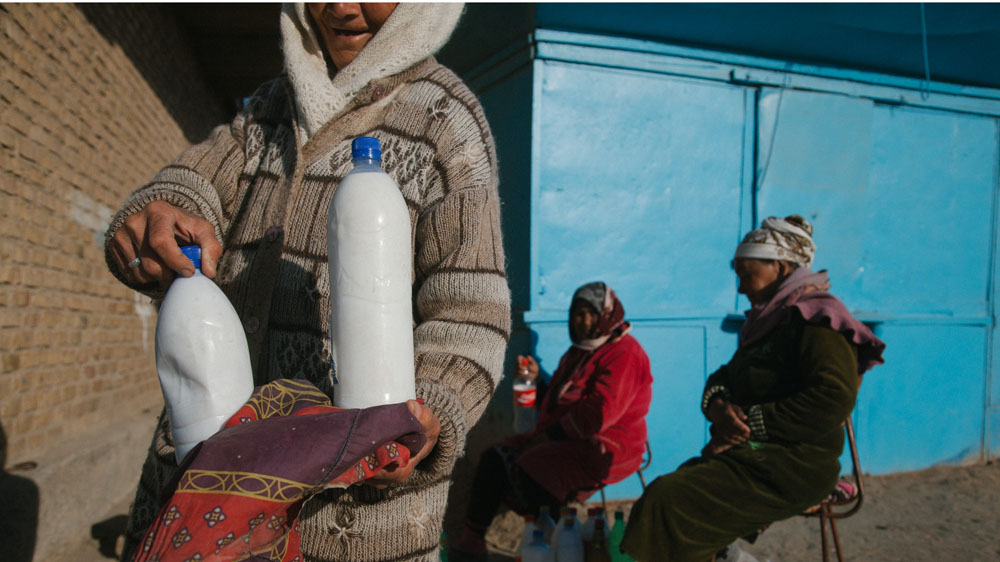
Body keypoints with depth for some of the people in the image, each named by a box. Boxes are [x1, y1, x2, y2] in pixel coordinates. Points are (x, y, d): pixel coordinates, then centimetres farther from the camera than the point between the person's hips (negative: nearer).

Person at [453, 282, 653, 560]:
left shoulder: (624, 353, -11)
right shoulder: (578, 352, 19)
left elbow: (600, 413, -22)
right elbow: (555, 404, 24)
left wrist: (549, 435, -17)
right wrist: (535, 380, 6)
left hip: (605, 449, -9)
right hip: (560, 439, 9)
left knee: (531, 469, -28)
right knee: (495, 457, -4)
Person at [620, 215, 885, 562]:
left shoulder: (816, 319, -10)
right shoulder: (772, 318, 18)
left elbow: (835, 399, -24)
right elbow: (722, 377, 18)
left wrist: (753, 423, -19)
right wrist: (717, 405, -6)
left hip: (789, 470, -9)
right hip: (754, 455, 9)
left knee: (666, 501, -21)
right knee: (660, 493, -7)